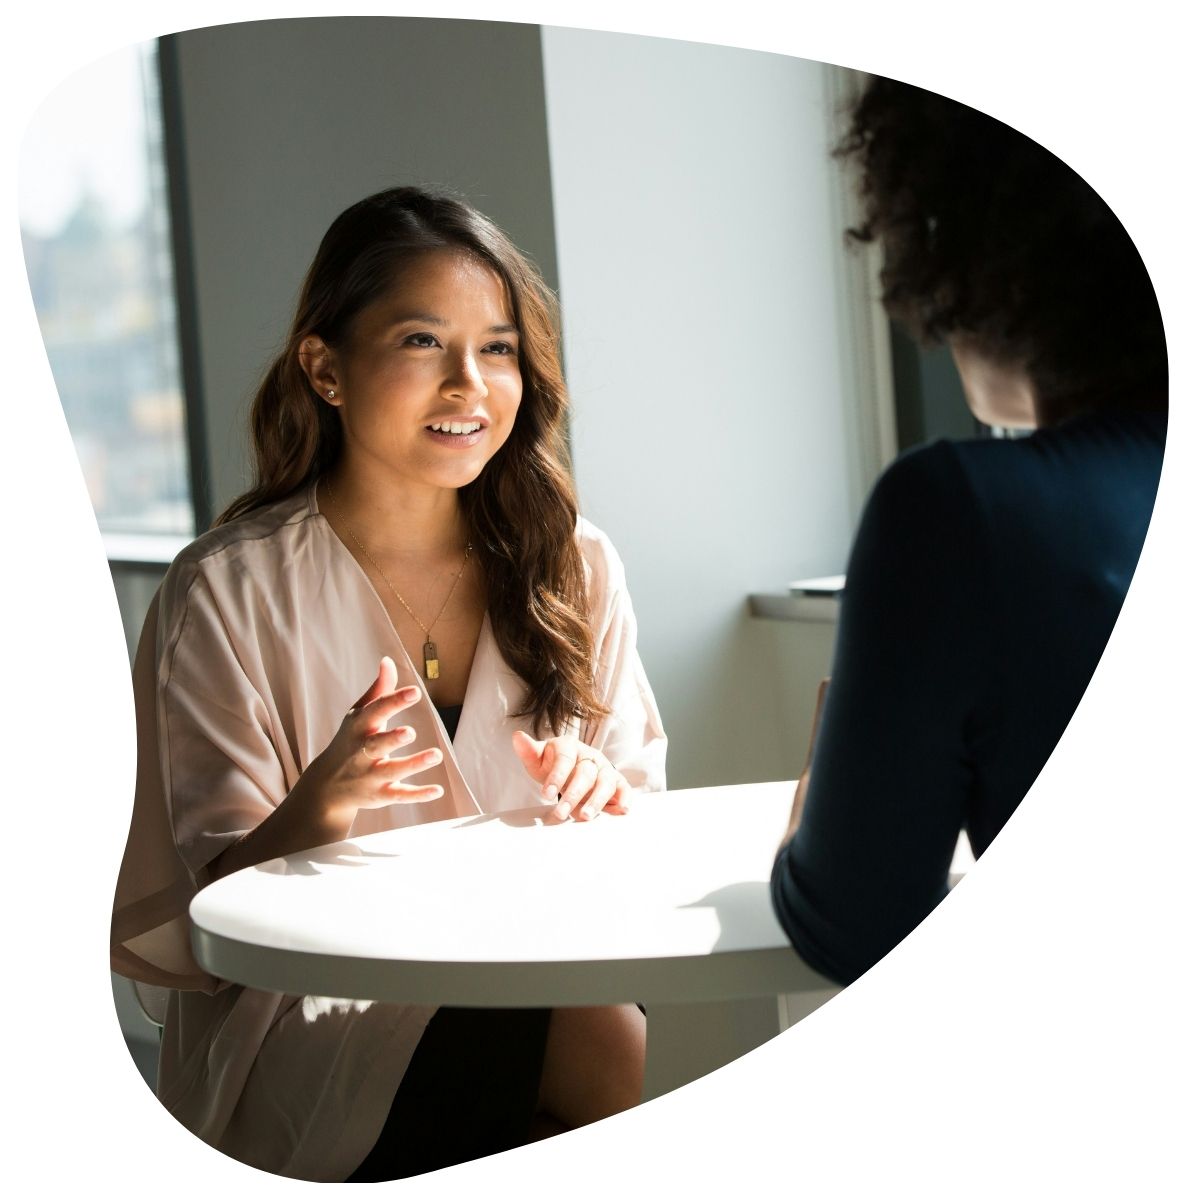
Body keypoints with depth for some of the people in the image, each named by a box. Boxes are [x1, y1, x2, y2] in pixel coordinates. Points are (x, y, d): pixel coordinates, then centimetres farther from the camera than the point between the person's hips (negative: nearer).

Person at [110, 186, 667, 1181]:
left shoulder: (571, 565, 7)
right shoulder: (229, 593, -4)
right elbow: (215, 906, -5)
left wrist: (600, 798, -12)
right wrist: (320, 808, -27)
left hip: (535, 978, 5)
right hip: (312, 1016, -5)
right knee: (619, 1050, -31)